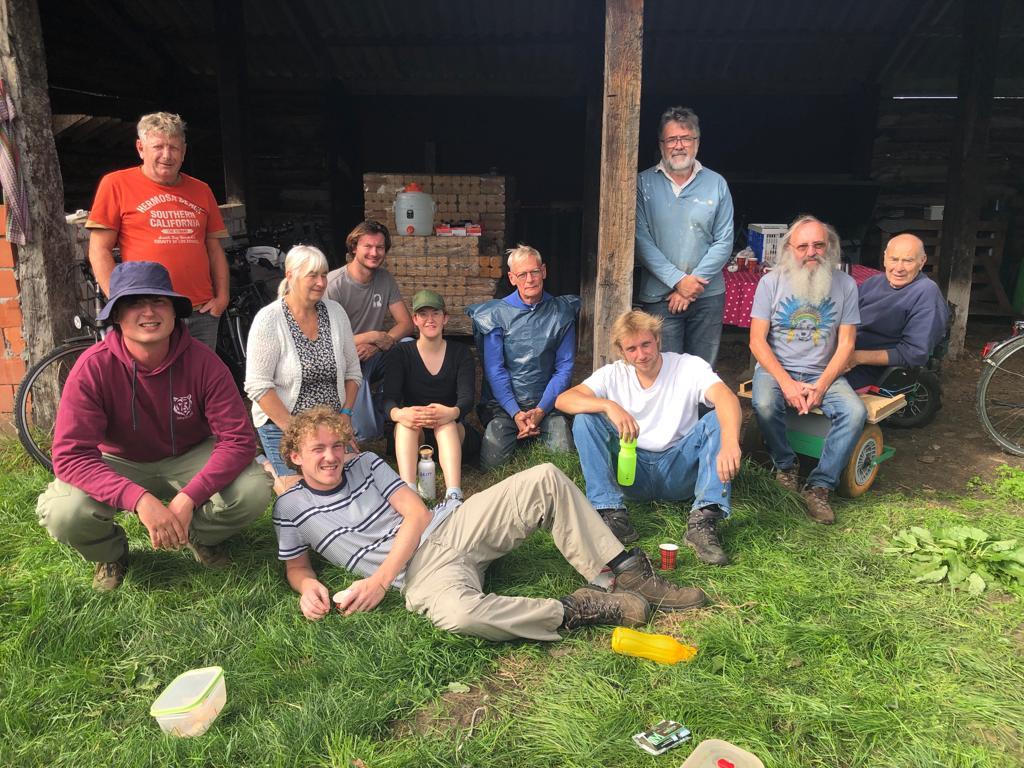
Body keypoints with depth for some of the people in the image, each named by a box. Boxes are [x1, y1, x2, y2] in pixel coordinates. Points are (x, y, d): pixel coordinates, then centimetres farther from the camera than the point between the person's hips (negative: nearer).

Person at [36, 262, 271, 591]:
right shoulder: (93, 367, -23)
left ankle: (200, 535, 10)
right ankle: (110, 553, 8)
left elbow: (238, 439, -22)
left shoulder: (202, 362, -21)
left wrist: (187, 498, -35)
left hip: (189, 458, 1)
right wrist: (140, 499, -41)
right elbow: (71, 454, -26)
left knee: (255, 491, -26)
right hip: (121, 464, 0)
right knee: (62, 512, -30)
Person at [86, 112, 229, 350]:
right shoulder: (116, 184, 3)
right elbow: (99, 250, 0)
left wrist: (222, 296, 4)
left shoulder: (201, 190, 14)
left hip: (202, 314, 4)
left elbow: (215, 249, 16)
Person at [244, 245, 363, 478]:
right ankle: (269, 467, 15)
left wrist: (345, 415, -3)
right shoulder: (268, 319, -11)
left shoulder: (335, 312, 3)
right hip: (282, 425, -5)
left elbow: (353, 372, 8)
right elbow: (258, 386, -15)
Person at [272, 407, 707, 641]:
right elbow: (295, 565, 16)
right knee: (460, 614, -43)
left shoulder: (366, 463, 12)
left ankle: (627, 574, -6)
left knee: (546, 480, -10)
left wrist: (379, 579, -11)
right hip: (420, 572, -4)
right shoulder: (291, 507, 7)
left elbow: (417, 514, 3)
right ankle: (577, 611, -22)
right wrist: (307, 587, -11)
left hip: (451, 526, 5)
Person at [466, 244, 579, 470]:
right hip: (504, 402, -1)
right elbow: (494, 369, -4)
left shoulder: (562, 313, 3)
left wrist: (541, 410, -11)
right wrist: (516, 413, -15)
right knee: (492, 461, -20)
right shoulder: (497, 314, -1)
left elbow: (564, 367, 1)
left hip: (546, 402, 1)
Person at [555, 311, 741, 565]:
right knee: (584, 419, -18)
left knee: (719, 419, -24)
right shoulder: (613, 374, -1)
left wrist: (730, 443, -48)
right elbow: (562, 400, -14)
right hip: (632, 471, 1)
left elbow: (727, 398, -27)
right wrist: (608, 405, -33)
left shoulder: (689, 367, -7)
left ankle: (702, 522, -32)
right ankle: (611, 513, -22)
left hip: (679, 471, -1)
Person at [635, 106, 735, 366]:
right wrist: (678, 280, -14)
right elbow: (641, 240, -6)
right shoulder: (644, 184, 0)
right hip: (659, 296, -2)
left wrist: (692, 284, -9)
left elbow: (724, 242, 2)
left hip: (708, 296, 2)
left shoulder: (716, 184, 5)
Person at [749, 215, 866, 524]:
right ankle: (785, 465, -4)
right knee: (764, 405, -33)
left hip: (823, 373, 2)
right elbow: (757, 341, -7)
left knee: (855, 412, -26)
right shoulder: (771, 282, -3)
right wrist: (786, 383, -19)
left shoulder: (845, 284, 1)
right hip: (775, 369, -1)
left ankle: (819, 487, -14)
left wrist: (821, 386, -15)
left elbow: (845, 344, 0)